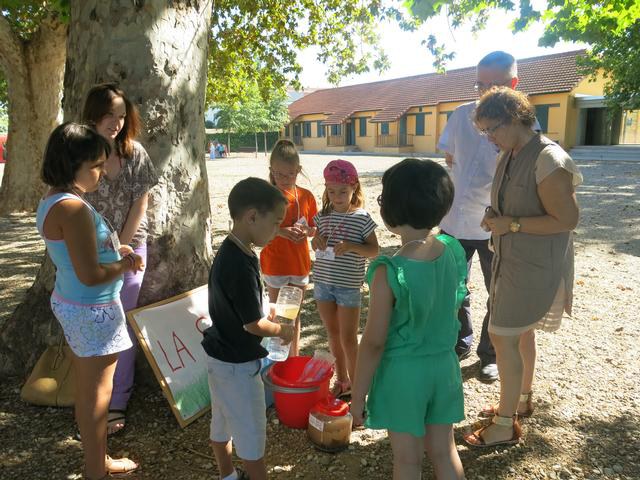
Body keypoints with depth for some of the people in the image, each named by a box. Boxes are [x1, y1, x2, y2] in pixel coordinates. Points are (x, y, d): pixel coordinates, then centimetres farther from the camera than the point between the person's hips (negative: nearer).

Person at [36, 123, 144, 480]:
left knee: (87, 389, 21)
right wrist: (126, 264, -11)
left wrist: (113, 249, 4)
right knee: (97, 393, 6)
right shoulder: (73, 208, -25)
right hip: (92, 310, -10)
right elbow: (90, 275, -28)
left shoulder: (53, 201, 7)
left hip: (72, 304, 10)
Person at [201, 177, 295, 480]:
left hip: (221, 355, 9)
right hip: (237, 363, -9)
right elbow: (253, 324, -23)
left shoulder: (228, 251, -1)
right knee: (251, 430, 10)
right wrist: (282, 330, -7)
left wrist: (266, 309, 5)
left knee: (222, 421, 24)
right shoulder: (240, 265, -30)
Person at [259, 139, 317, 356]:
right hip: (275, 265, -3)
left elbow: (315, 229, 8)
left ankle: (294, 356, 32)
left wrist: (306, 230, -14)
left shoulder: (306, 196, 0)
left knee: (295, 313, 17)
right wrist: (281, 232, -26)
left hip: (300, 264, 4)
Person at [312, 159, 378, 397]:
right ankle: (341, 379, 32)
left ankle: (355, 384, 18)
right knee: (333, 334, 15)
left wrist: (351, 246, -24)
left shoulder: (362, 217, -9)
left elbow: (374, 250, -8)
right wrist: (317, 240, -7)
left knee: (348, 338, 2)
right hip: (322, 282, 5)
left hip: (348, 285, -5)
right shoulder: (324, 215, 5)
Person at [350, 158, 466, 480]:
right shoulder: (454, 252, -10)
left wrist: (357, 397, -6)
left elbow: (374, 342, -18)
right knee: (444, 451, 23)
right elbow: (450, 307, 4)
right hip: (444, 365, 5)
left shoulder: (389, 273, -26)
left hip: (403, 372, -5)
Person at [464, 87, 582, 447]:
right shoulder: (509, 156, 5)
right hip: (513, 260, 9)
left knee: (503, 336, -5)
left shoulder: (548, 160, -22)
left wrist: (511, 225, -21)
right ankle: (521, 400, 39)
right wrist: (495, 217, 0)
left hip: (536, 265, -9)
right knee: (521, 332, 20)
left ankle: (507, 425, 10)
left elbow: (568, 219, -21)